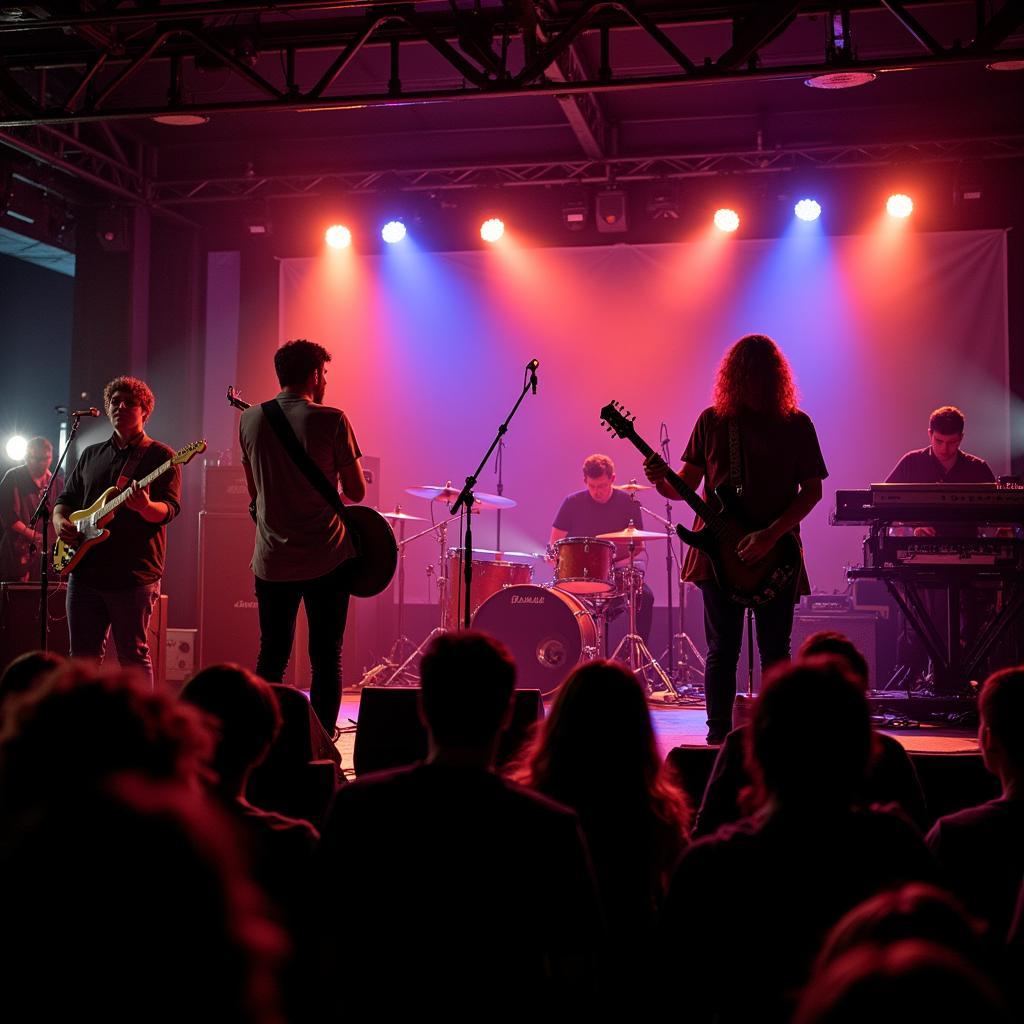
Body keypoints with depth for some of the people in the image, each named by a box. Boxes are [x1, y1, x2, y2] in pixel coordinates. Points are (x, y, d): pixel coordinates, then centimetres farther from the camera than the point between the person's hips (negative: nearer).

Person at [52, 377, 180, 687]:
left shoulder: (159, 456, 0)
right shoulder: (91, 455, 17)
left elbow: (170, 508, -10)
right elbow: (65, 498, 22)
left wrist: (145, 507, -32)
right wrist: (60, 521, 0)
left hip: (133, 576, -5)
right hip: (84, 571, 5)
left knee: (134, 656, -2)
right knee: (82, 656, 9)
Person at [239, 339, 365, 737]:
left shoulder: (251, 420, 5)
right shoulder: (331, 420, -9)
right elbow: (356, 491, -3)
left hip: (271, 562, 4)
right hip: (326, 559, -4)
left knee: (271, 658, 13)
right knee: (326, 660, 4)